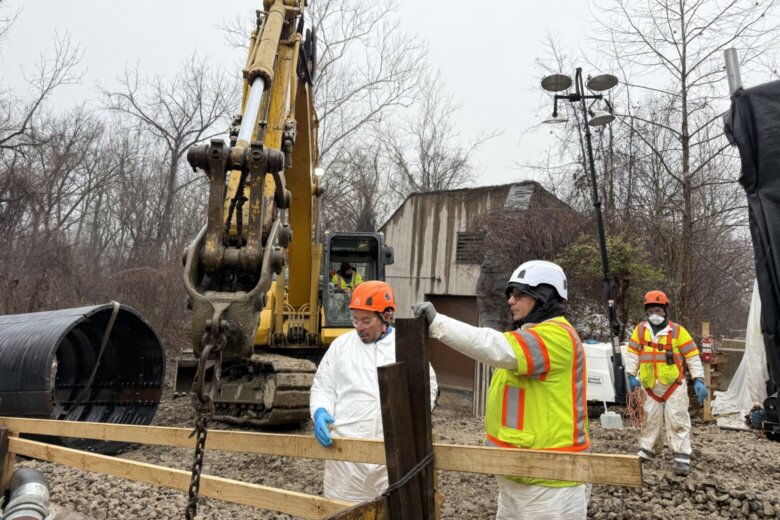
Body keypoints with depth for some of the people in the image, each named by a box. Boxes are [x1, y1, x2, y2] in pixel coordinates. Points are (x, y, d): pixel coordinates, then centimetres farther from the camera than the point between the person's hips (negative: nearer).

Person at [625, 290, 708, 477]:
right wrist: (631, 376, 0)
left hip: (674, 385, -3)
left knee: (677, 421, -1)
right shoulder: (640, 330, 2)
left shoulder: (678, 331, -6)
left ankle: (682, 458, 4)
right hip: (649, 386, 3)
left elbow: (692, 356, -3)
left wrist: (698, 380, -8)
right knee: (649, 419, 13)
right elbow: (632, 353, 7)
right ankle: (645, 450, 26)